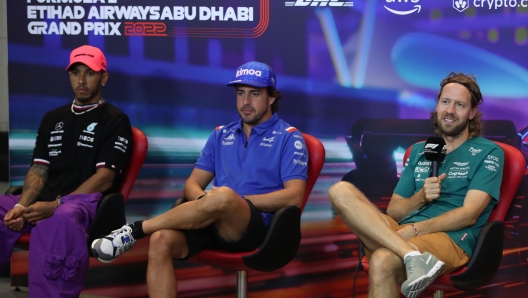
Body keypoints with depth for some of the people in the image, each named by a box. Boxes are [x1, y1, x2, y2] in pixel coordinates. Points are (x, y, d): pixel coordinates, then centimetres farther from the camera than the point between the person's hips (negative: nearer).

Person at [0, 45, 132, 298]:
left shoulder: (115, 120, 4)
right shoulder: (53, 118, 23)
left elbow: (104, 178, -7)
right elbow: (39, 169, 15)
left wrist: (55, 205, -17)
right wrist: (22, 205, -7)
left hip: (87, 201, -6)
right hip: (43, 201, 6)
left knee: (61, 219, -41)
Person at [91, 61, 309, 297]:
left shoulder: (289, 138, 5)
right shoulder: (221, 134, 20)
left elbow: (293, 196, -7)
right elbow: (192, 184, 17)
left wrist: (236, 200, -12)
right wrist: (204, 200, -9)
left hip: (254, 227, -4)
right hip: (213, 220, 5)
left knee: (223, 197, -38)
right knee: (161, 241, -28)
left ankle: (135, 230, -19)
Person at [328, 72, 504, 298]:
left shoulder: (488, 152, 6)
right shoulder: (419, 151, 21)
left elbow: (469, 214, -7)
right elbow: (393, 211, 16)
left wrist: (413, 230, -18)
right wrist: (420, 197, -6)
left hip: (451, 240, -6)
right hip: (402, 233, 6)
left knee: (383, 262, -38)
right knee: (341, 191, -20)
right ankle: (414, 256, -35)